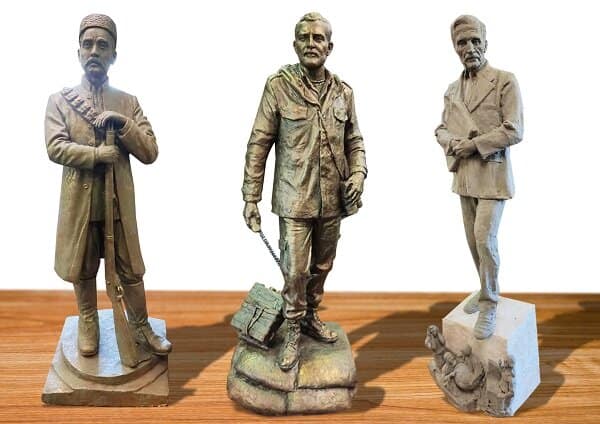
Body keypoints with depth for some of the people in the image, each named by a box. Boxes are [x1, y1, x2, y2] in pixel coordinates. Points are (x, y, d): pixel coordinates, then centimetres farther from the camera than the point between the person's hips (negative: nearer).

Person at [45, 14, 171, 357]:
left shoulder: (128, 102, 3)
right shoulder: (60, 100, 0)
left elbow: (150, 152, -5)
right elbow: (55, 148, -14)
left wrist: (121, 122, -17)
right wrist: (101, 153, -20)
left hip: (119, 203, 1)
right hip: (80, 203, 0)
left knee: (131, 271, 9)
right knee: (82, 269, 14)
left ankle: (141, 328, 27)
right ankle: (88, 326, 34)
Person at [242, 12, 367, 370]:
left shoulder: (344, 92, 4)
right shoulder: (278, 87, -7)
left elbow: (354, 142, 13)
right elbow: (259, 145, -6)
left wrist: (358, 175, -5)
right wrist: (251, 198, -7)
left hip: (332, 200, 4)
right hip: (295, 199, -4)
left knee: (322, 266, 17)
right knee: (294, 270, 1)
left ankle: (311, 317, 38)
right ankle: (294, 332, 22)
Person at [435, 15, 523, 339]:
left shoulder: (505, 81, -6)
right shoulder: (452, 90, 12)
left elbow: (513, 131, -12)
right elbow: (441, 129, 14)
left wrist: (474, 144, -16)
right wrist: (453, 143, -8)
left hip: (492, 174, -6)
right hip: (464, 175, 6)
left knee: (485, 238, -12)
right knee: (473, 240, 12)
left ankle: (489, 305, 2)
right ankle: (487, 291, 29)